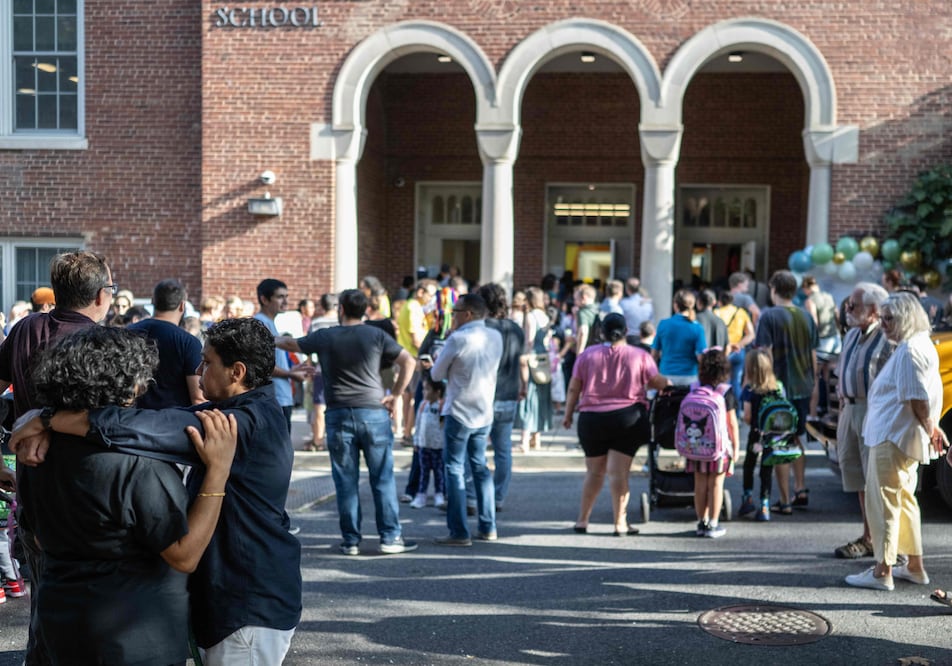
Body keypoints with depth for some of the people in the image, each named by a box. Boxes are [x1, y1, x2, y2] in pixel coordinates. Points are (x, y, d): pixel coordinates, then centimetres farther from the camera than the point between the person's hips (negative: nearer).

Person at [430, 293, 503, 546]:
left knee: (455, 470, 1)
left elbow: (436, 374, -6)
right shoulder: (495, 337, 4)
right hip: (485, 412, 6)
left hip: (459, 413, -6)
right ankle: (488, 528, 19)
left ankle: (459, 532, -1)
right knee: (480, 467, 17)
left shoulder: (458, 339, -15)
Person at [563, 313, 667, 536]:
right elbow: (657, 382, 1)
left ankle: (582, 520, 18)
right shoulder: (640, 356, -1)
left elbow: (574, 388, 3)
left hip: (591, 419, 2)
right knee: (619, 472, -1)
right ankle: (620, 524, 0)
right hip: (628, 419, -2)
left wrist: (568, 414, 12)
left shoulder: (587, 355, 3)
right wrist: (670, 383, 22)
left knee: (594, 472, 14)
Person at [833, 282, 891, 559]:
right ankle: (868, 538, 24)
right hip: (851, 409, 9)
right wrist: (843, 408, 19)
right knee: (858, 476, 13)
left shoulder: (887, 340, -14)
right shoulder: (851, 335, 14)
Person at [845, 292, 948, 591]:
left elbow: (918, 399, -21)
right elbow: (925, 397, 20)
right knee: (904, 499, 18)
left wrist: (930, 429, -10)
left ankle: (882, 572, -2)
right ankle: (915, 567, 25)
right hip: (903, 438, 11)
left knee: (882, 501, -5)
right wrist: (933, 429, 23)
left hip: (893, 437, -11)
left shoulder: (909, 351, -18)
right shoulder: (922, 345, 15)